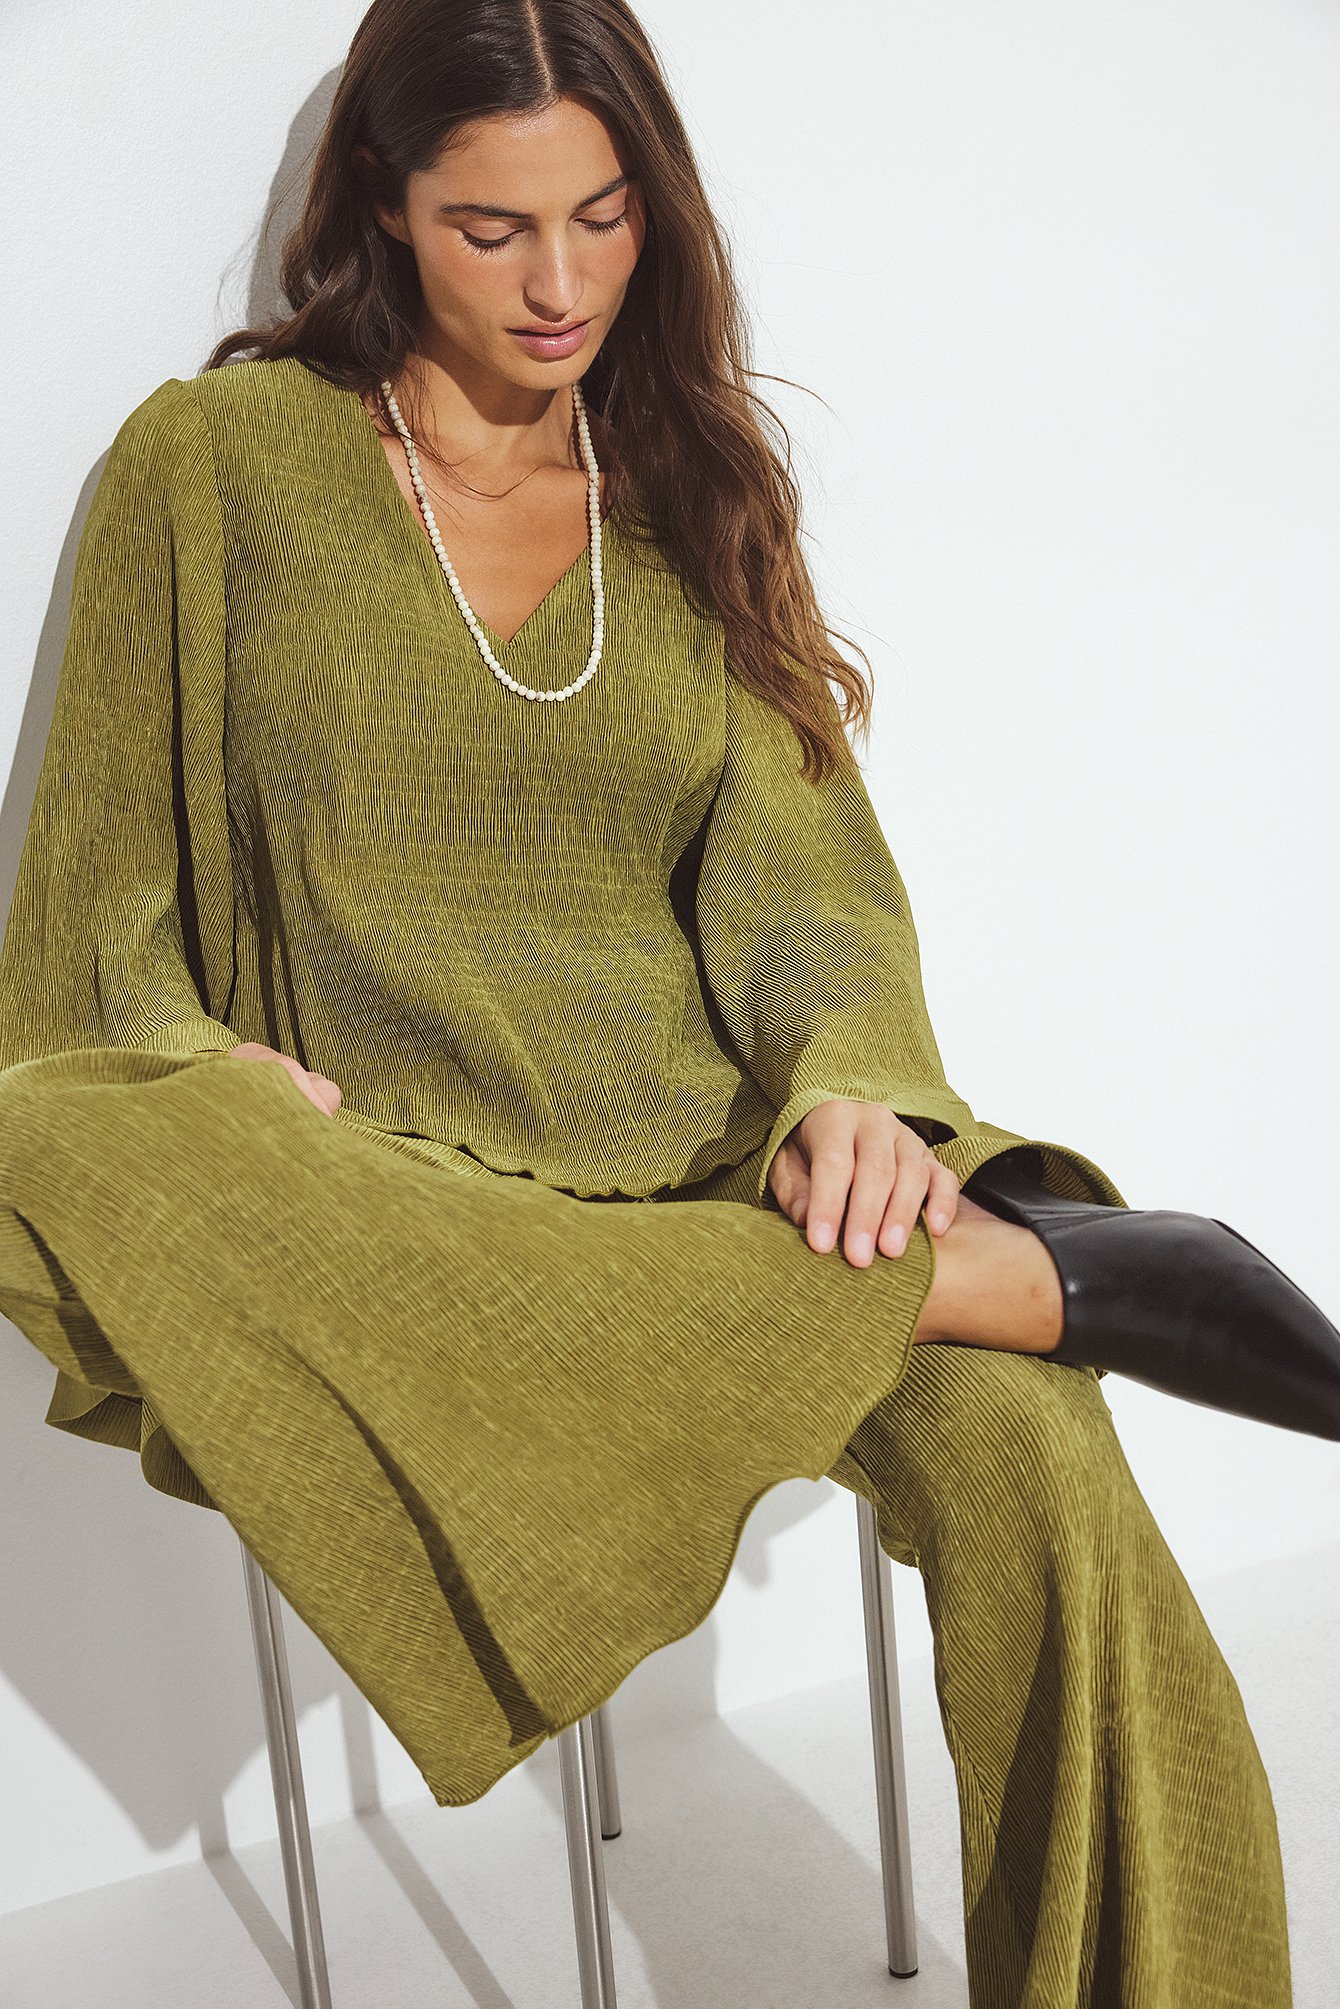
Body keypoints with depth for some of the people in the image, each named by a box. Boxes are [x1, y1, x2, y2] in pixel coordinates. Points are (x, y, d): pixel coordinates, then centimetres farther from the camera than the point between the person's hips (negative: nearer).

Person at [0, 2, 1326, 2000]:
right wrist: (191, 1076, -12)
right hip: (389, 1182, 0)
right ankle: (1022, 1272, -32)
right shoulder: (211, 463, 10)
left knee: (1036, 1460, -31)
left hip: (716, 1164, 1)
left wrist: (850, 1084, -15)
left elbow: (807, 875, 7)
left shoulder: (691, 486, 17)